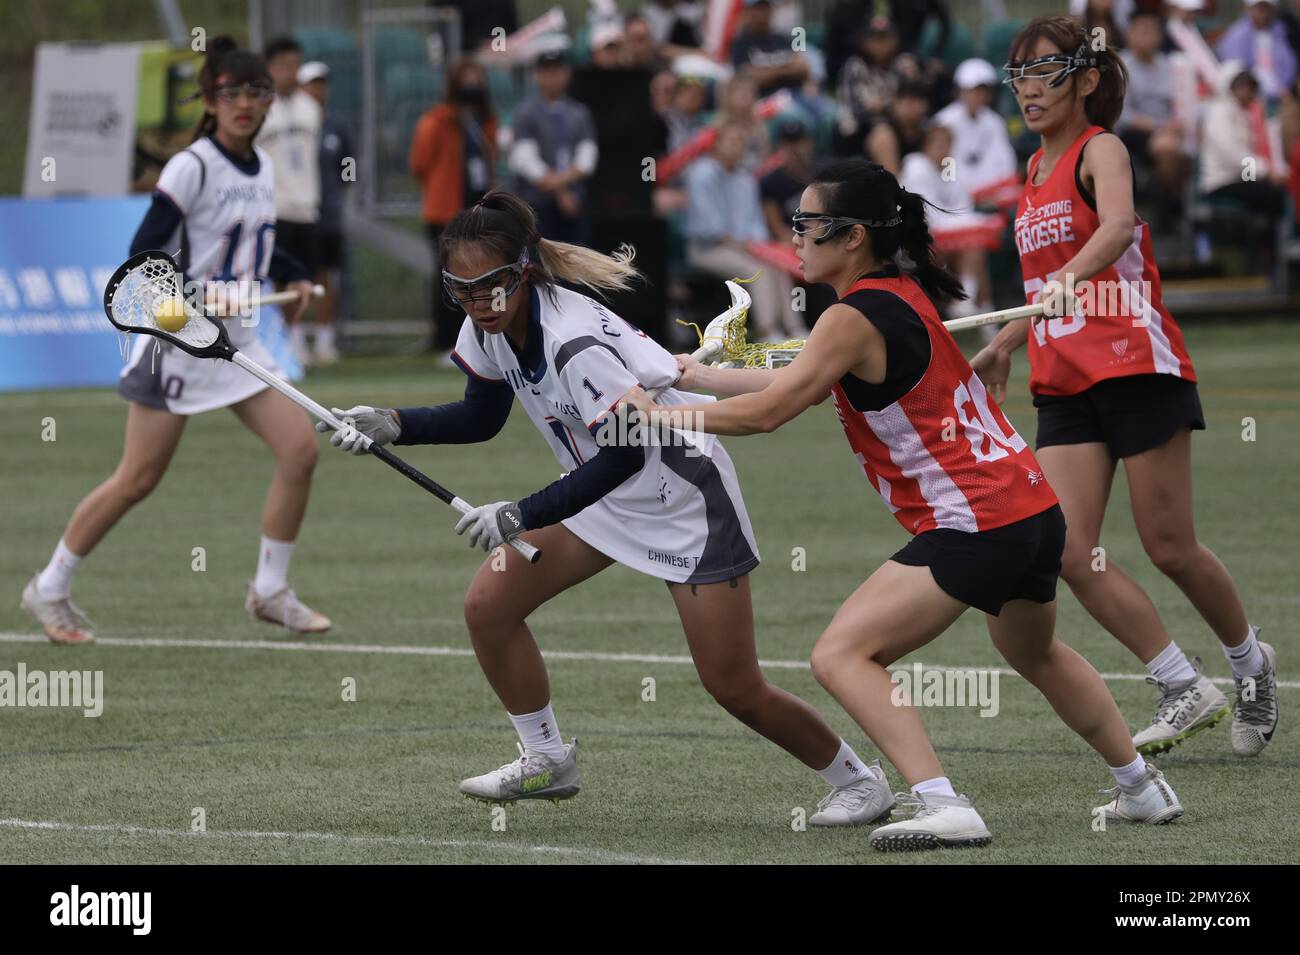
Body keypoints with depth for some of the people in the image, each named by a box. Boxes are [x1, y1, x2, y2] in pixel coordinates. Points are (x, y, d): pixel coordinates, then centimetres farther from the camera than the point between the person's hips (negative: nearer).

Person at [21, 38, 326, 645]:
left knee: (300, 451, -5)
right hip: (178, 341, -7)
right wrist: (195, 294, -34)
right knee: (137, 480, -3)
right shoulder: (192, 167, -15)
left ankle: (270, 591, 8)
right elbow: (144, 252, -19)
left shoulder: (263, 168, 8)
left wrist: (295, 276, 5)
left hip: (237, 339, 7)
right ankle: (49, 590, 12)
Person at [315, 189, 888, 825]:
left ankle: (856, 780, 12)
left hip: (684, 498, -8)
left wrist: (521, 516, -31)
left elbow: (623, 456, -30)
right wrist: (393, 426, -5)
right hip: (606, 495, 8)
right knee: (488, 605, -1)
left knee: (735, 689, -8)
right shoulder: (488, 326, -7)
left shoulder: (576, 344, -32)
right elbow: (481, 418, 9)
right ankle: (546, 762, 15)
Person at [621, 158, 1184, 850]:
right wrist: (702, 376, 25)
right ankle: (1143, 789, 43)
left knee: (841, 656, -10)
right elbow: (807, 382, 22)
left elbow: (766, 412, -17)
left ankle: (943, 808, -21)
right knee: (1034, 652, 34)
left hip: (971, 527, -10)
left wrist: (660, 416, -7)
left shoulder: (855, 319, -14)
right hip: (1034, 507, 10)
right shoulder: (903, 294, 13)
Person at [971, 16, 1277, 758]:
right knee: (1070, 552, -8)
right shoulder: (1036, 173, 15)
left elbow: (1118, 226, -30)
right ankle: (1187, 691, 0)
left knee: (1170, 548, -1)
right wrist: (1003, 345, 30)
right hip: (1064, 384, 7)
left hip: (1136, 367, -7)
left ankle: (1252, 661, 26)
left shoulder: (1101, 150, -7)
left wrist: (1070, 276, -46)